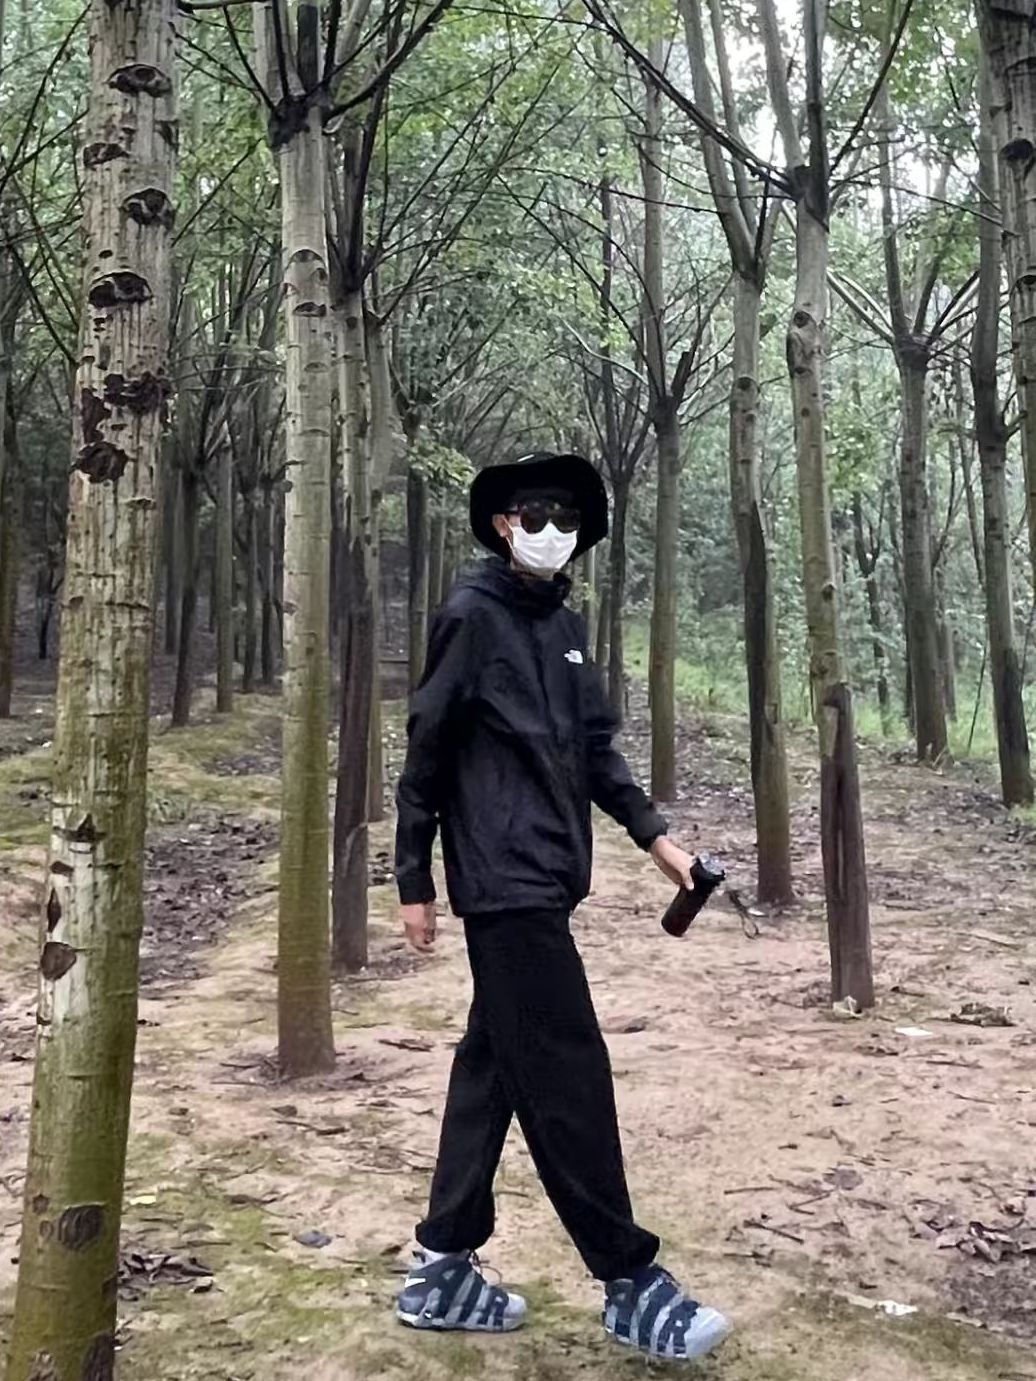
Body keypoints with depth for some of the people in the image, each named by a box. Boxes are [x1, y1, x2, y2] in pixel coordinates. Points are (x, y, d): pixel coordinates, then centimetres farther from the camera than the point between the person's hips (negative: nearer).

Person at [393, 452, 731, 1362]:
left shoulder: (566, 628, 14)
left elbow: (596, 746, 17)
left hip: (547, 880, 8)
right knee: (568, 1074, -3)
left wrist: (652, 833, 7)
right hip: (505, 880, -8)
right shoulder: (473, 615, -7)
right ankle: (630, 1282, 10)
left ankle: (444, 1269, 25)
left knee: (495, 1067, 13)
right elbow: (428, 750, -7)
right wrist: (414, 882, -6)